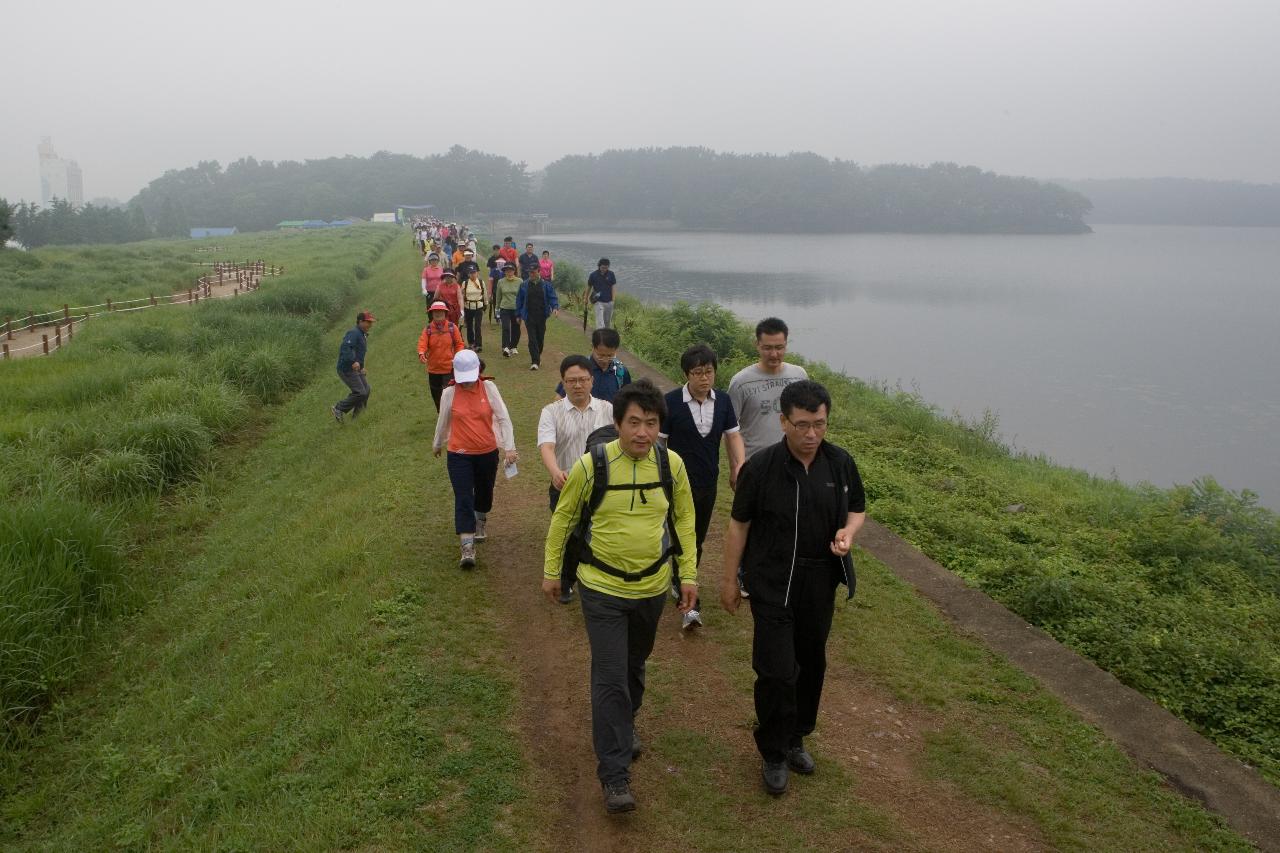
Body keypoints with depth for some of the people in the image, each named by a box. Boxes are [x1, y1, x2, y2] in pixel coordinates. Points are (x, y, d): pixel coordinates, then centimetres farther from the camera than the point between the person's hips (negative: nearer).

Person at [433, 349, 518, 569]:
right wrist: (437, 444, 22)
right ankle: (467, 549, -9)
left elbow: (503, 418, -11)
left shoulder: (488, 388, -10)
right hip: (459, 455, -1)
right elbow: (443, 421, 7)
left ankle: (480, 522, 51)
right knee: (463, 499, -8)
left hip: (488, 453, 1)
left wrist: (509, 447, -20)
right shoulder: (449, 393, -9)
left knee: (484, 492, 21)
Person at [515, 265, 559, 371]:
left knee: (540, 338, 10)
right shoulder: (524, 285, 4)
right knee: (532, 339, -10)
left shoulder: (546, 285, 3)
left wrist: (555, 307, -20)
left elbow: (552, 297, -1)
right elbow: (519, 300, 10)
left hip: (541, 316, 1)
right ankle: (535, 362, -12)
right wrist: (518, 315, 9)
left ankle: (537, 357, 31)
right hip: (529, 317, -1)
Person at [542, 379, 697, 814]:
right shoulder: (591, 464, -17)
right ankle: (614, 775, 7)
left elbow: (684, 518, 6)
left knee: (635, 667, 22)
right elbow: (563, 516, -2)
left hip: (652, 587, 3)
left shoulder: (671, 464, -10)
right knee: (610, 679, -4)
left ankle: (625, 725, 49)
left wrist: (688, 573, 6)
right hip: (602, 588, -3)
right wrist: (551, 570, 4)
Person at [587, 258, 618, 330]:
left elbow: (613, 286, 0)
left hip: (609, 302, 3)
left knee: (608, 322, 13)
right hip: (599, 302, -3)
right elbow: (589, 287, 6)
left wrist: (613, 299, -9)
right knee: (600, 322, -13)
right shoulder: (593, 275, -6)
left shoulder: (611, 274, -1)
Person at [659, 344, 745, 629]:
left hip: (708, 483, 5)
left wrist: (740, 466, -8)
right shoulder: (671, 402, -13)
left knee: (697, 541, 17)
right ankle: (690, 604, -5)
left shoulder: (723, 401, 0)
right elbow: (657, 441, -9)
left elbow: (733, 435, 7)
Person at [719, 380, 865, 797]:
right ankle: (774, 754, 19)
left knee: (811, 664, 18)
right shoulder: (761, 467, -15)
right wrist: (729, 579, -2)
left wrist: (849, 531, -13)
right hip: (773, 585, -4)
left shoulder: (840, 463, -5)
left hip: (821, 583, 4)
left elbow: (857, 508, 11)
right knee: (777, 672, -4)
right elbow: (739, 525, -6)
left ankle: (795, 738, 41)